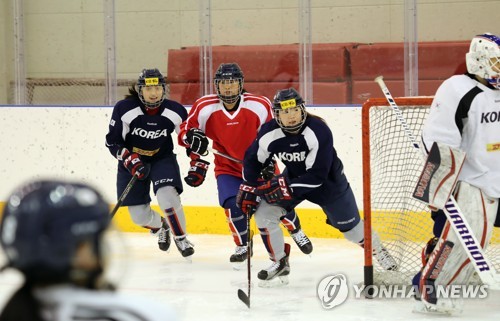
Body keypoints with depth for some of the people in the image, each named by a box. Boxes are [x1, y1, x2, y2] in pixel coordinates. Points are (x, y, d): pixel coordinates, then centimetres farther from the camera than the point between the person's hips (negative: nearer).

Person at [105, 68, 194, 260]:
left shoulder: (175, 111, -16)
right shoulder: (124, 109, -21)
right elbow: (112, 142, -13)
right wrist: (130, 160, -25)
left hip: (163, 159, 0)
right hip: (132, 162, 0)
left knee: (167, 196, -26)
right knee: (139, 215, 0)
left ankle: (180, 238, -2)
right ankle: (160, 227, 37)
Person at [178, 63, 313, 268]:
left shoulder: (260, 106, -17)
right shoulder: (205, 108, -17)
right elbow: (186, 131, -4)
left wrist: (269, 161, -11)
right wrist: (194, 138, -26)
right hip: (228, 168, 0)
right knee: (233, 204, -23)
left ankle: (296, 231, 37)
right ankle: (242, 247, 2)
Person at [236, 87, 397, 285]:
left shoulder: (318, 131, -34)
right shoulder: (269, 133, -21)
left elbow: (317, 175, -34)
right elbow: (252, 159, -3)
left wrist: (286, 187, -39)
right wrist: (248, 188, -9)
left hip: (328, 179, -4)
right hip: (293, 177, 4)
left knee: (349, 225, 6)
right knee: (264, 212, -13)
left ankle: (378, 251, 37)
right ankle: (280, 263, 4)